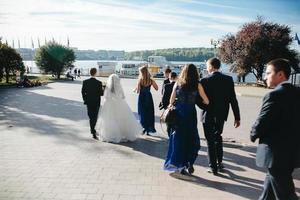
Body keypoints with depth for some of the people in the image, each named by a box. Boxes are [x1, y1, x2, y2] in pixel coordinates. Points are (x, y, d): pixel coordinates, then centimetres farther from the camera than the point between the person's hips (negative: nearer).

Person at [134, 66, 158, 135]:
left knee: (142, 113, 10)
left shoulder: (140, 80, -12)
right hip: (149, 97, 3)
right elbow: (156, 88, 5)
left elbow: (138, 91, -15)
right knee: (149, 113, 13)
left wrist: (135, 90, 6)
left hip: (142, 98, -3)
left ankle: (144, 127, 8)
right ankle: (149, 129, 18)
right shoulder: (151, 80, -3)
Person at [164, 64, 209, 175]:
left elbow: (171, 101, 3)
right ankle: (189, 163, 9)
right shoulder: (197, 85, -5)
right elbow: (206, 101, -3)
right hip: (190, 114, -2)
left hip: (178, 114, 2)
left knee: (178, 139, 12)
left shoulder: (177, 84, 1)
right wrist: (200, 101, 17)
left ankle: (180, 165, 18)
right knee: (192, 139, 14)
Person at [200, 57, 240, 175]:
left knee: (210, 141, 8)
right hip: (221, 115, 4)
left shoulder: (205, 80, -15)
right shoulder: (228, 79, -4)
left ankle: (213, 167, 15)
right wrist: (237, 117, 1)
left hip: (208, 115, -4)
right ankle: (219, 163, 31)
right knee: (218, 137, 22)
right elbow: (233, 99, -4)